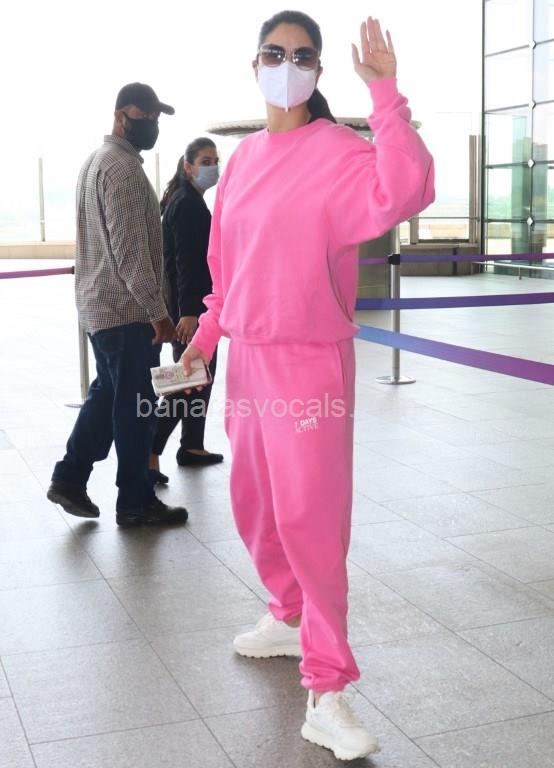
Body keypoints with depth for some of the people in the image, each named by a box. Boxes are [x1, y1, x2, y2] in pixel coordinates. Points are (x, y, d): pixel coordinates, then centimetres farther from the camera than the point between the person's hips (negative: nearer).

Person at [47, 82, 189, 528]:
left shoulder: (97, 161, 16)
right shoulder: (124, 168, -17)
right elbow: (130, 249, -23)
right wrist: (158, 310, -20)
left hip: (99, 304, 10)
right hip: (128, 310, -10)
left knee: (107, 395, 19)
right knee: (135, 407, -1)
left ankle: (70, 478, 21)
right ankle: (136, 502, 9)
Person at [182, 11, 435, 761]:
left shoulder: (340, 152, -11)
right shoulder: (243, 158, 10)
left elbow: (404, 193, -32)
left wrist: (386, 94, -34)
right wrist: (210, 328, 18)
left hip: (311, 362, -7)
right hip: (248, 358, 7)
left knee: (310, 518, -8)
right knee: (254, 506, 18)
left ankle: (327, 696, 1)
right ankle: (291, 617, 42)